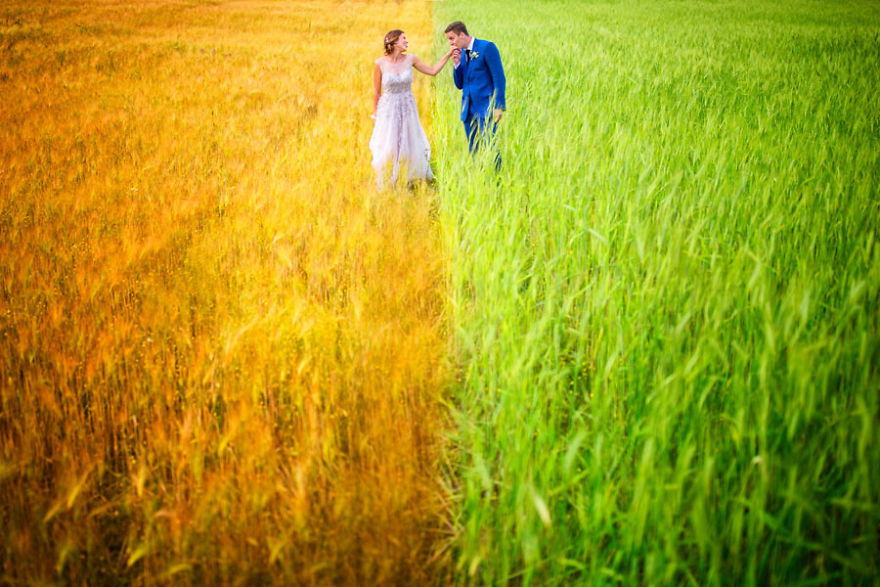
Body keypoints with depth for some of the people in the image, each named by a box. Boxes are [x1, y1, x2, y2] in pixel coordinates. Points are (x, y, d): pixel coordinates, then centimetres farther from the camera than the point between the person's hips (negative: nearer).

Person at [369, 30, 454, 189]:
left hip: (408, 109, 3)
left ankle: (410, 182, 27)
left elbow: (433, 71, 8)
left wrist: (448, 55, 1)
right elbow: (376, 92, -2)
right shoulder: (380, 63, -11)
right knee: (388, 149, 3)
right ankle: (385, 186, 17)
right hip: (388, 110, -3)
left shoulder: (410, 59, -2)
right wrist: (375, 115, 4)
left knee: (410, 145, 10)